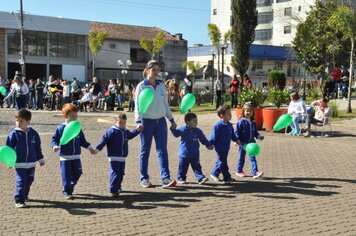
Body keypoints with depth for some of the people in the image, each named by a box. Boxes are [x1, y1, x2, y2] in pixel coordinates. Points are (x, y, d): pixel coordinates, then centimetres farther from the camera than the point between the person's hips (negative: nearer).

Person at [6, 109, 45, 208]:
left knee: (29, 181, 16)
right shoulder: (13, 134, -7)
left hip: (31, 163, 4)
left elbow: (38, 148, 11)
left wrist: (41, 159, 14)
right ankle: (19, 200, -3)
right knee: (21, 181, -9)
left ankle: (24, 195, 36)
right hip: (19, 164, -4)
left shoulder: (33, 133, 2)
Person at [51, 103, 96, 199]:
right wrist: (55, 146, -25)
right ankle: (66, 192, 13)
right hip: (65, 157, -5)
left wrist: (90, 148, 13)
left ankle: (70, 187, 31)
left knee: (77, 173, 10)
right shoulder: (61, 128, -8)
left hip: (76, 157, 5)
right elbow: (55, 139, -6)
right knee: (66, 175, 1)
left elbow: (82, 140, 16)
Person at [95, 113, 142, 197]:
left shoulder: (126, 131, 9)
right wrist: (97, 149, -22)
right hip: (114, 157, -7)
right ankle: (113, 190, -10)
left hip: (123, 158, 7)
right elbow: (104, 140, -16)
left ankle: (118, 187, 32)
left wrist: (138, 130, 28)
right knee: (114, 173, -11)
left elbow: (131, 135, 32)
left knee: (121, 173, 16)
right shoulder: (112, 131, -13)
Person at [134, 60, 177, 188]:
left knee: (162, 150, -2)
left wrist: (172, 119, 14)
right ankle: (144, 178, 15)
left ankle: (166, 178, -5)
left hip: (161, 121, 4)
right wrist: (138, 121, -17)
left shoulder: (161, 86, 10)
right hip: (147, 121, -4)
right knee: (145, 151, 5)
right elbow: (137, 105, -7)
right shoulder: (141, 86, -4)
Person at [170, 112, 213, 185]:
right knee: (183, 168, 10)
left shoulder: (198, 131, 1)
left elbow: (203, 139, 6)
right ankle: (181, 178, 26)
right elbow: (176, 133, 3)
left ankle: (200, 178, -2)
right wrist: (173, 129, -15)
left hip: (195, 155, 1)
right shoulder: (182, 130, -6)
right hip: (184, 154, -1)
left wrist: (209, 145, -3)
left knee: (197, 167, -1)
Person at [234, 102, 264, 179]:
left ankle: (255, 172, -3)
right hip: (243, 143, -4)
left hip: (251, 143, 4)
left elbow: (255, 132, 13)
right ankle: (239, 171, 29)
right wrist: (237, 139, -25)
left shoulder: (253, 122, 5)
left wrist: (259, 136, -4)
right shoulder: (241, 121, -12)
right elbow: (236, 131, -13)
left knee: (253, 158, 0)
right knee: (241, 158, 10)